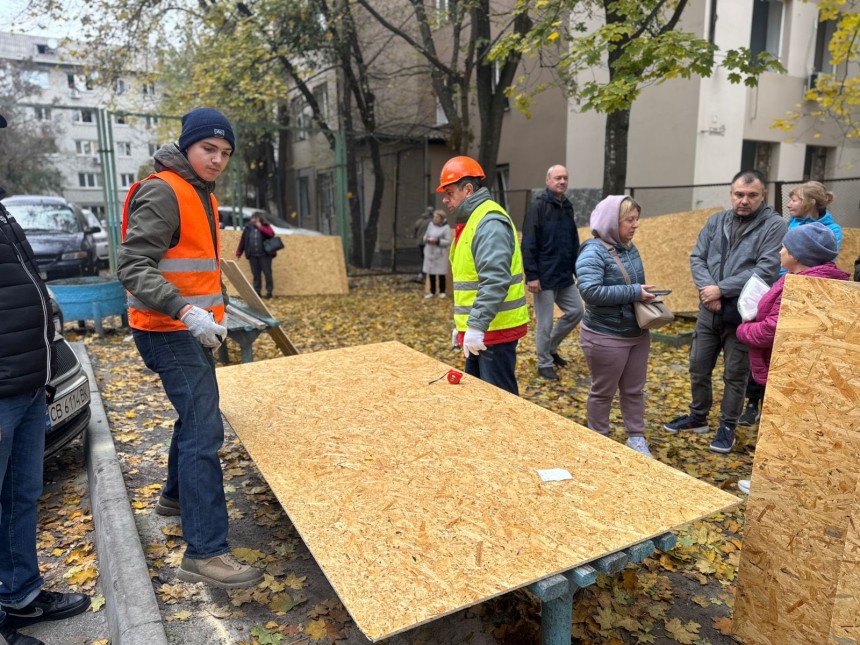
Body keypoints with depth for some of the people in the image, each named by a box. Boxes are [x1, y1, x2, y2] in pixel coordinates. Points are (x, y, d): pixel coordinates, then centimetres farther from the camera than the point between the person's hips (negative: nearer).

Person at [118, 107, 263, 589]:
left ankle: (177, 496, 43)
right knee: (205, 431, -14)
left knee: (195, 418, 22)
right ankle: (206, 552, -9)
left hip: (193, 329, 10)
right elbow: (134, 267, -22)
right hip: (169, 332, -10)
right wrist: (186, 311, -34)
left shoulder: (205, 196, 16)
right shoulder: (161, 192, -14)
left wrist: (216, 309, 21)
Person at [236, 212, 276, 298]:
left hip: (265, 254, -3)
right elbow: (243, 240, 13)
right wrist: (239, 252, 13)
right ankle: (257, 291, 11)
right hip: (253, 255, 3)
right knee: (256, 274, 5)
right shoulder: (248, 228, 10)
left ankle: (269, 291, 4)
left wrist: (260, 227, -14)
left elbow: (271, 234, -17)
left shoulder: (265, 226, 3)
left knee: (267, 273, -2)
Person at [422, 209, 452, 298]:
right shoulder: (431, 225, 8)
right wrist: (427, 239, -6)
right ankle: (432, 291, 19)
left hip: (440, 253, -5)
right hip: (430, 252, 5)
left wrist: (437, 241, -20)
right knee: (431, 272, 8)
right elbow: (426, 236, 16)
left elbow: (448, 241, -10)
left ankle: (442, 292, 14)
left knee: (441, 273, 0)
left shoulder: (446, 227, -6)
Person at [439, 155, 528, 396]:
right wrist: (462, 325, 20)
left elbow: (495, 281, -28)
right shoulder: (470, 222, 16)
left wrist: (476, 325, -30)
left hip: (494, 329, -10)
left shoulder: (489, 223, -17)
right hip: (479, 329, 10)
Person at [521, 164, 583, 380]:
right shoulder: (538, 207, -11)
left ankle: (551, 348, 29)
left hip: (565, 276, 7)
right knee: (544, 323, 2)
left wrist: (578, 270, 14)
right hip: (544, 277, -7)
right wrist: (531, 275, -20)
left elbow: (574, 243, 17)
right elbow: (528, 245, -16)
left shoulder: (568, 207, 12)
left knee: (576, 311, 11)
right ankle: (544, 364, 17)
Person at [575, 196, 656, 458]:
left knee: (634, 390, 17)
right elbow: (590, 291, -30)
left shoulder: (630, 248, 7)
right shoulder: (593, 251, -18)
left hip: (638, 334, 8)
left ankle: (636, 438, 32)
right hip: (606, 337, -7)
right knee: (603, 391, 9)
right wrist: (633, 293, -26)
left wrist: (645, 293, -2)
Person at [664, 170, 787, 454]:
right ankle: (698, 417, 34)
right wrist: (707, 287, -16)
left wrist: (721, 289, -19)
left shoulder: (774, 225, -9)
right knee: (698, 367, 15)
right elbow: (697, 258, 2)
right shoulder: (716, 221, 6)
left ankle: (727, 428, 24)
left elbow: (766, 270, -18)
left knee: (735, 375, 8)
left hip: (743, 314, -5)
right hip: (709, 311, 5)